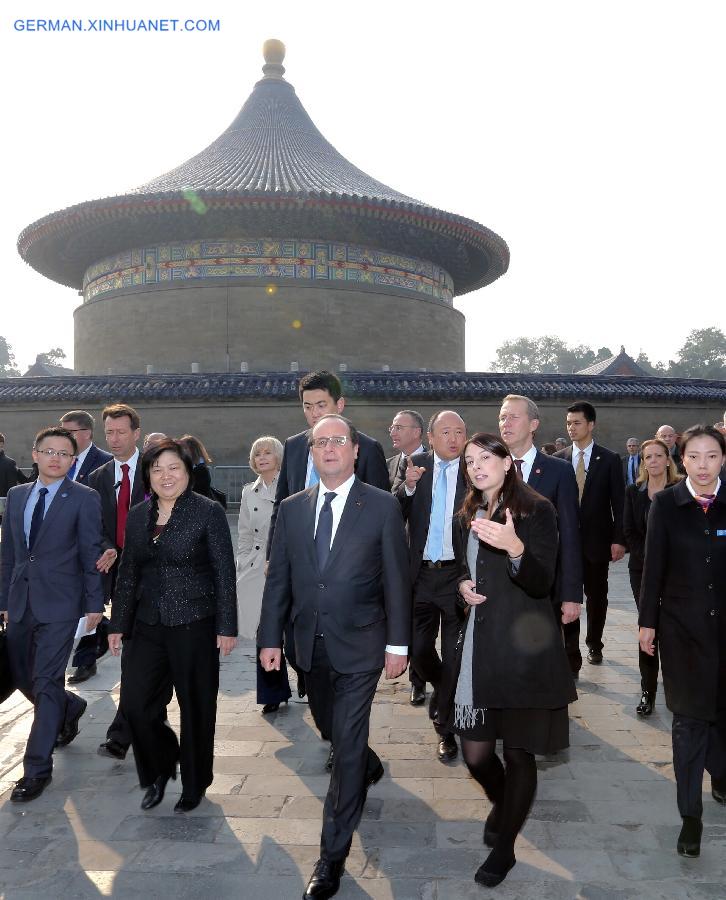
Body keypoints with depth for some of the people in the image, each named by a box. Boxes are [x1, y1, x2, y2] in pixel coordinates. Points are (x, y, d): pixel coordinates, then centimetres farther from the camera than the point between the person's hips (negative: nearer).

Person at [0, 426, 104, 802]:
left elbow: (91, 554, -6)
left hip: (60, 602, -6)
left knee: (46, 683, -4)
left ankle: (37, 768, 8)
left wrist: (94, 604, -7)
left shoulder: (84, 498, -6)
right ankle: (70, 707, 44)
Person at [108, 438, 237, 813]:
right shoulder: (137, 515, 7)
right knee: (134, 702, 2)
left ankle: (194, 784, 30)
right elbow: (128, 574, 13)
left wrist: (227, 627, -10)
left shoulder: (209, 512, -8)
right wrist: (118, 624, 11)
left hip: (194, 625, -4)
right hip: (148, 626, 5)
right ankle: (160, 769, 30)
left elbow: (224, 573, -8)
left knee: (195, 707, 7)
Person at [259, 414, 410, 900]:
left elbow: (397, 580, -6)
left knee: (347, 745, 0)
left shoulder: (383, 506, -8)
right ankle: (368, 766, 55)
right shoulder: (292, 509, 3)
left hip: (360, 645, -4)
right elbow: (278, 579, 5)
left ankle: (334, 855, 16)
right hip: (311, 645, 5)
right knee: (333, 728, 22)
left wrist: (398, 644, -7)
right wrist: (271, 638, 2)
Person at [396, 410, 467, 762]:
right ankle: (443, 691, 44)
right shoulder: (417, 466, 2)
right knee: (418, 650, 12)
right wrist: (408, 487, -22)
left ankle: (447, 727, 27)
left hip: (459, 576, -2)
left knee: (454, 658, 8)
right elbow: (395, 516, -6)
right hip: (421, 575, 3)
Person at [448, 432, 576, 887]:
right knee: (475, 752, 7)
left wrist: (515, 547, -33)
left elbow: (541, 584, -14)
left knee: (518, 751, 4)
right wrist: (464, 586, 2)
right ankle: (503, 805, 41)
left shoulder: (537, 510, -6)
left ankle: (505, 846, 27)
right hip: (479, 644, 5)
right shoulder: (467, 516, 12)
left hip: (524, 645, -5)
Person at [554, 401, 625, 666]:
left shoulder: (610, 460, -1)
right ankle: (571, 654, 4)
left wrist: (619, 539, -6)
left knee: (597, 596, 14)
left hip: (597, 540, 0)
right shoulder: (558, 459, 2)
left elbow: (618, 502, -1)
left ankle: (594, 644, 34)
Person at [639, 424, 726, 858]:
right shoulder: (665, 504, -4)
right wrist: (648, 622, -1)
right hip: (683, 626, -1)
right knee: (689, 718, 3)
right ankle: (691, 814, 15)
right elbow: (654, 567, -2)